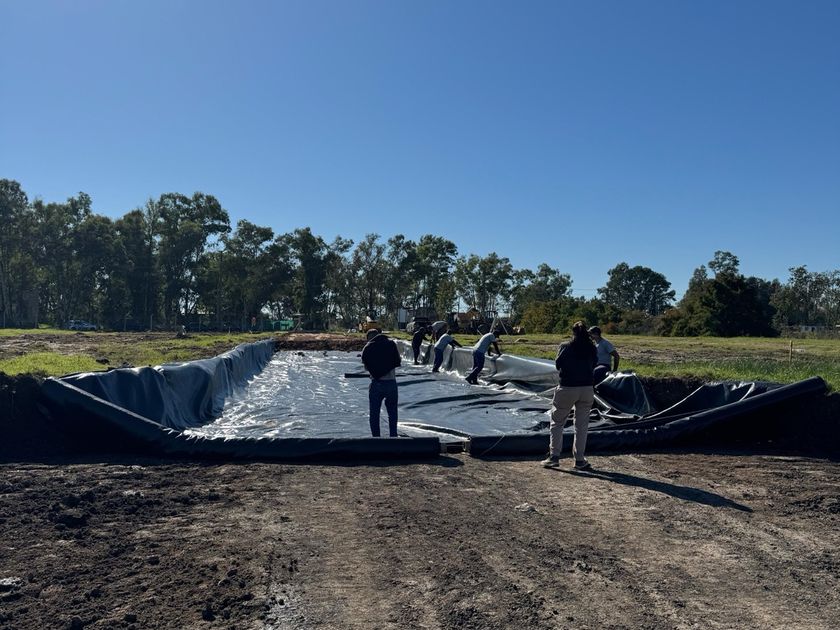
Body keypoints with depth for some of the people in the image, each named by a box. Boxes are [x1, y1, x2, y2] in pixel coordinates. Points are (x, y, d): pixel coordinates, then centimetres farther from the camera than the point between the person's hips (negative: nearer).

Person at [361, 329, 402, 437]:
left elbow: (366, 367, 3)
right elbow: (398, 362, 5)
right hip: (391, 382, 1)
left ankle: (376, 437, 10)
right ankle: (393, 436, 18)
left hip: (376, 384, -1)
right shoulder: (391, 344, 1)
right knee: (392, 413, 16)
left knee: (374, 414, 10)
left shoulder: (367, 348, 1)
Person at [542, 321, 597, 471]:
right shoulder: (591, 349, 1)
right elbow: (593, 365, 9)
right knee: (582, 425, 11)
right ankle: (579, 460, 12)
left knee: (557, 422, 9)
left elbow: (557, 365, -1)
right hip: (587, 388, 3)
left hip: (567, 388, -2)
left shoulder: (565, 347, -6)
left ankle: (554, 456, 4)